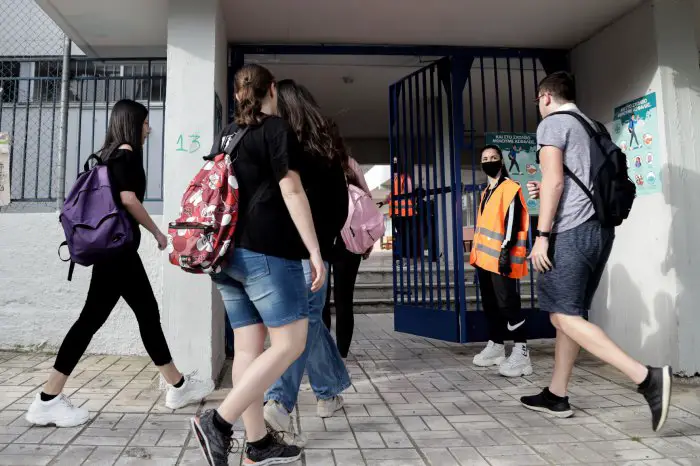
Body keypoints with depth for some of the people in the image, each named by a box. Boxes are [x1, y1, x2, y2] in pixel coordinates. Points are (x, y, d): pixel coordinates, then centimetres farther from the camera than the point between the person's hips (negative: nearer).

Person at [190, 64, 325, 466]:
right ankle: (218, 422, -7)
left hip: (229, 253, 8)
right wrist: (315, 250, -13)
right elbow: (291, 191, -12)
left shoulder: (225, 137, 19)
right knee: (290, 342, -1)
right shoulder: (277, 129, -3)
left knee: (248, 347, 8)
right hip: (267, 252, -8)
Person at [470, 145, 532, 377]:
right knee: (491, 304, 14)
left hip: (502, 258, -9)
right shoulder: (486, 192, 21)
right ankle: (495, 347, 25)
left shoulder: (510, 188, -6)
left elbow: (513, 222, -15)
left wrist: (506, 250, -23)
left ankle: (521, 354, -7)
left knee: (508, 305, -11)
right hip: (485, 258, 9)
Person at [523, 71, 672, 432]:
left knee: (565, 316, -8)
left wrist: (542, 233, -15)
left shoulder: (552, 123, -2)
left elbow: (554, 179, -14)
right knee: (566, 314, 12)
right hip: (599, 229, 9)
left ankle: (646, 377, -16)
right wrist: (546, 193, 27)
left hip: (571, 230, -9)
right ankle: (556, 395, 17)